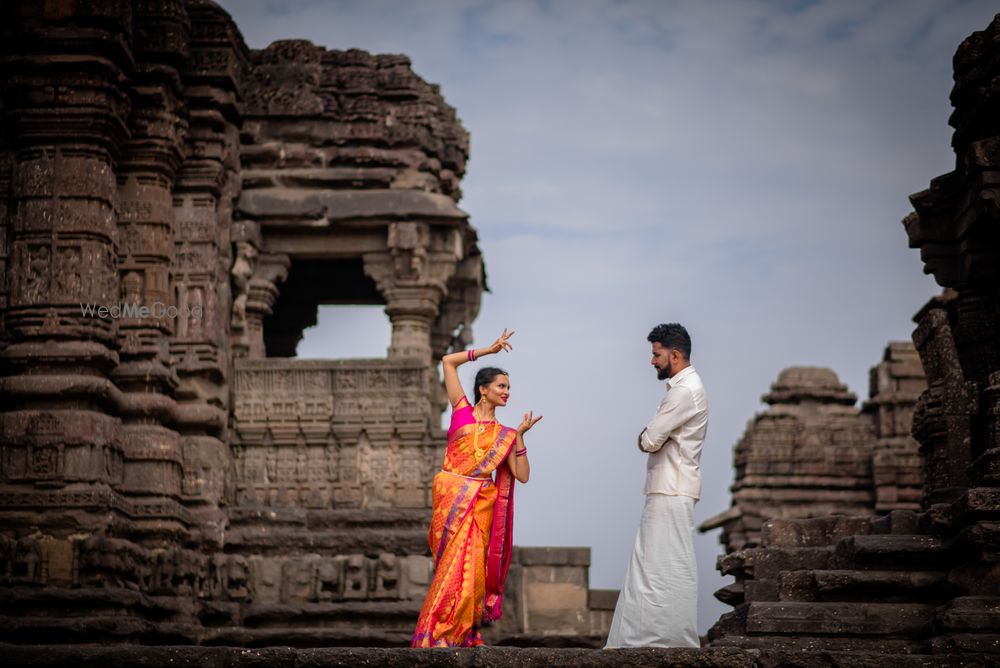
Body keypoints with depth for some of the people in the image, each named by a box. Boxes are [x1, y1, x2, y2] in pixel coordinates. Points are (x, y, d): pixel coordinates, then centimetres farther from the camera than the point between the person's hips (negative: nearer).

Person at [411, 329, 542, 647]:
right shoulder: (462, 411, 8)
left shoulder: (504, 435, 13)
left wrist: (520, 436, -2)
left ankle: (461, 634, 5)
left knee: (470, 570, -3)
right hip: (451, 499, -2)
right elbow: (448, 362, 7)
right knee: (454, 569, -7)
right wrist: (489, 350, 8)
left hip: (481, 504, 2)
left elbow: (522, 475, 5)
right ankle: (435, 633, -2)